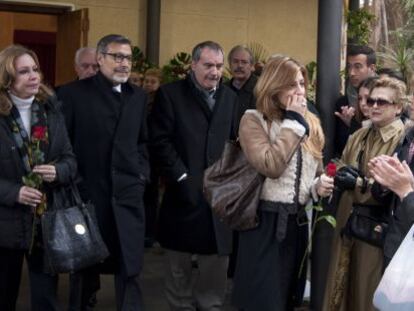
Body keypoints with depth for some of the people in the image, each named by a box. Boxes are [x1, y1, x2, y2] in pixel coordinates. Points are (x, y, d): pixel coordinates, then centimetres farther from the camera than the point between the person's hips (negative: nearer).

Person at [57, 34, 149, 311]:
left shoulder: (138, 96, 11)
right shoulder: (73, 93, -4)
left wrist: (142, 173, 5)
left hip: (127, 193, 3)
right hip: (87, 192, -3)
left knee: (130, 266, 1)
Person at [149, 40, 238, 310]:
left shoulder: (230, 97, 12)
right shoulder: (170, 94, -2)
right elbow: (160, 140, -9)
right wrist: (181, 176, -13)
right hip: (185, 192, -3)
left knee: (216, 268, 8)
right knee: (179, 267, 9)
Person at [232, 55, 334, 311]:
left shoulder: (311, 123, 10)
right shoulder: (254, 120, -9)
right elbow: (271, 166, -24)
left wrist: (319, 185, -2)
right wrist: (293, 123, -16)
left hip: (299, 221, 6)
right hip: (266, 222, -6)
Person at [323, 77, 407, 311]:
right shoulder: (359, 136, 13)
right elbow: (341, 166, 16)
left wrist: (360, 183, -21)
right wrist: (344, 172, -8)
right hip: (349, 220, 7)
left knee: (369, 288, 5)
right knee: (341, 284, 15)